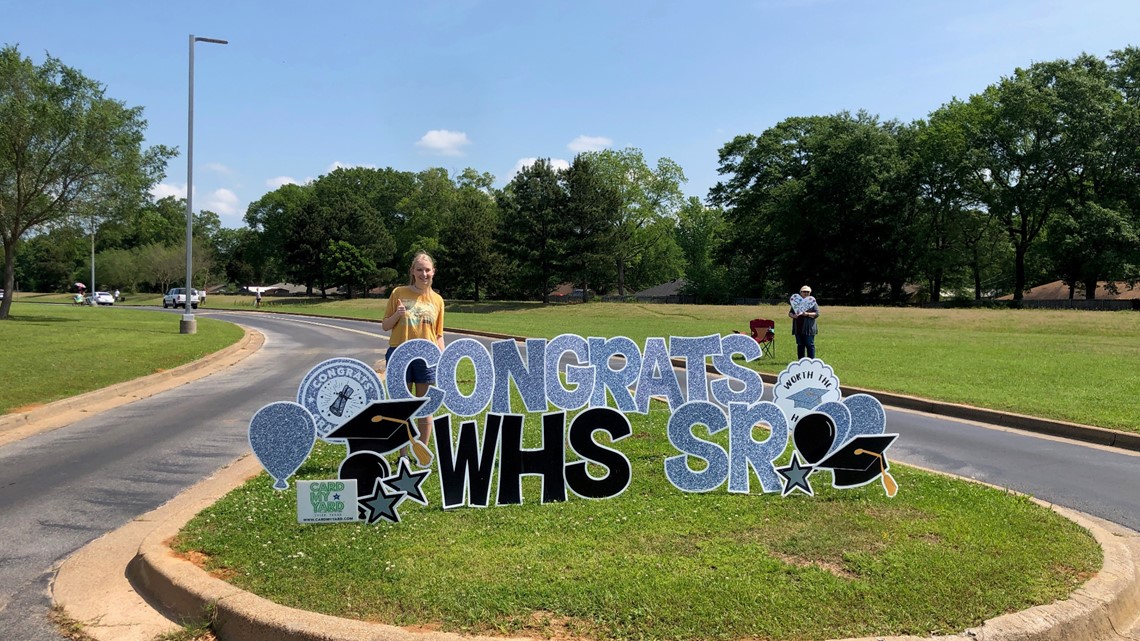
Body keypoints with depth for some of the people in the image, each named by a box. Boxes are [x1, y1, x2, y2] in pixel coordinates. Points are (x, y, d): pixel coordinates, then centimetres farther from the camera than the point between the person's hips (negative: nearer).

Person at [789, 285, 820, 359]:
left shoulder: (812, 302, 4)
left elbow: (817, 314, -4)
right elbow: (790, 313, 14)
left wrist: (807, 314, -19)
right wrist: (793, 315, -9)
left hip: (808, 328, -4)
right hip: (798, 328, 4)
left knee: (809, 345, -5)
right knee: (800, 345, 8)